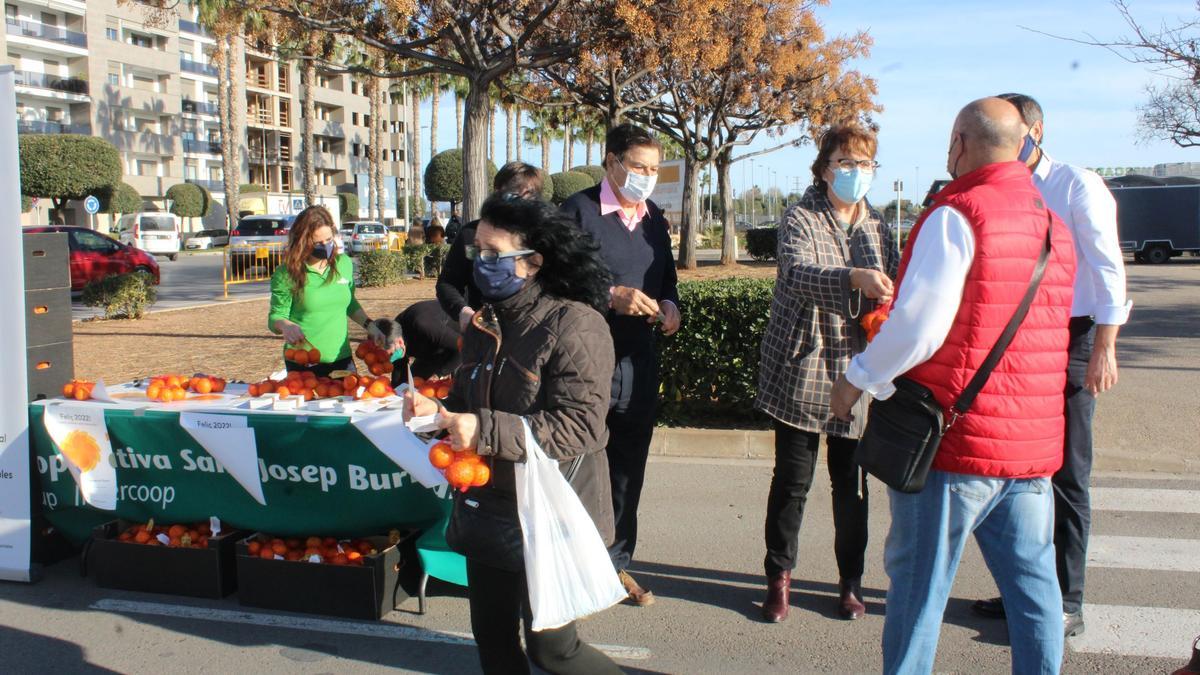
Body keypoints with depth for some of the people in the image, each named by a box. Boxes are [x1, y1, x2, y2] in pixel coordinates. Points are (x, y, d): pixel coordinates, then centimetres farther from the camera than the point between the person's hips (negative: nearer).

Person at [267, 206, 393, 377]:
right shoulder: (287, 273, -9)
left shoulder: (344, 263, 4)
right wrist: (286, 326, -26)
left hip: (342, 359, 4)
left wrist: (369, 325, 6)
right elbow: (275, 317, -5)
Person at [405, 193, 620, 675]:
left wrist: (487, 430, -29)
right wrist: (437, 411, -4)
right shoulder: (486, 323, 8)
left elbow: (581, 424, -24)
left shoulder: (574, 325, -17)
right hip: (488, 506, 8)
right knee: (492, 634, 17)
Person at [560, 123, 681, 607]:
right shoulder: (578, 210, -6)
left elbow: (667, 277, 22)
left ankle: (616, 561, 28)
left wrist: (668, 304, 0)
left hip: (639, 362, 6)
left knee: (628, 469, 14)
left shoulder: (655, 219, 14)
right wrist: (610, 296, -22)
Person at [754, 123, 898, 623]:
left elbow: (892, 293, 14)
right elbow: (799, 274, -22)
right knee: (792, 479, 3)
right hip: (802, 370, -4)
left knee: (852, 482, 9)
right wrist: (855, 278, -39)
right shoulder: (800, 220, -4)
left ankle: (850, 580, 23)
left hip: (857, 374, 4)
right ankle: (779, 576, 18)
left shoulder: (879, 229, 12)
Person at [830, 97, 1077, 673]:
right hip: (1033, 438, 7)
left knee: (918, 581, 4)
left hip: (956, 436, -7)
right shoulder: (1052, 224, 11)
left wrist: (858, 376, -4)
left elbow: (919, 327, -19)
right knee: (1032, 580, 13)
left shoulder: (956, 215, -13)